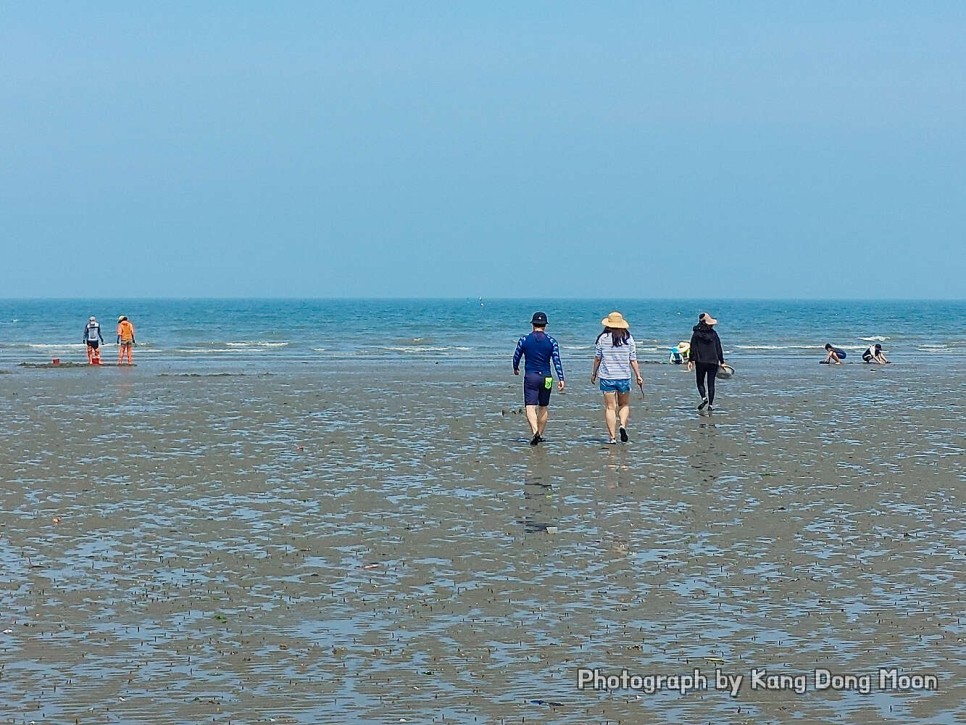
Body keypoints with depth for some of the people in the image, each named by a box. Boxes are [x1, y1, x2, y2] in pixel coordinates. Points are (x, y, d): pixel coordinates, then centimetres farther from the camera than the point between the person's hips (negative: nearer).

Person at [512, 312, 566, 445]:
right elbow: (557, 361, -6)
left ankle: (535, 431, -29)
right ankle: (540, 435, 24)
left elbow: (516, 357, 7)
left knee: (530, 406, -7)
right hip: (546, 377, 2)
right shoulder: (551, 341, -1)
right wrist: (561, 379, -6)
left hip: (530, 376, -2)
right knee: (544, 407, 17)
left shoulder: (524, 340, -2)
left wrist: (515, 369, 27)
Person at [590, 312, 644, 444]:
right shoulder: (628, 338, 0)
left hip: (607, 377, -1)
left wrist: (594, 374, 14)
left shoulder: (602, 338, -3)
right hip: (624, 377, 1)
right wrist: (638, 376, 8)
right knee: (624, 405, 17)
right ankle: (622, 425, -8)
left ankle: (612, 437, -2)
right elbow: (633, 360, 0)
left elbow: (597, 358, 1)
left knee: (610, 407, 2)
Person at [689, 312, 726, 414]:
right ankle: (710, 405, 0)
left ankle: (704, 398, -15)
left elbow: (693, 348, -5)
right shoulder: (714, 334, 2)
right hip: (713, 362, 2)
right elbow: (719, 348, 5)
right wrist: (722, 362, 11)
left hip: (700, 362, -2)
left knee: (700, 382, 10)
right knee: (711, 384, 6)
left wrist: (691, 360, -1)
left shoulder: (696, 334, -3)